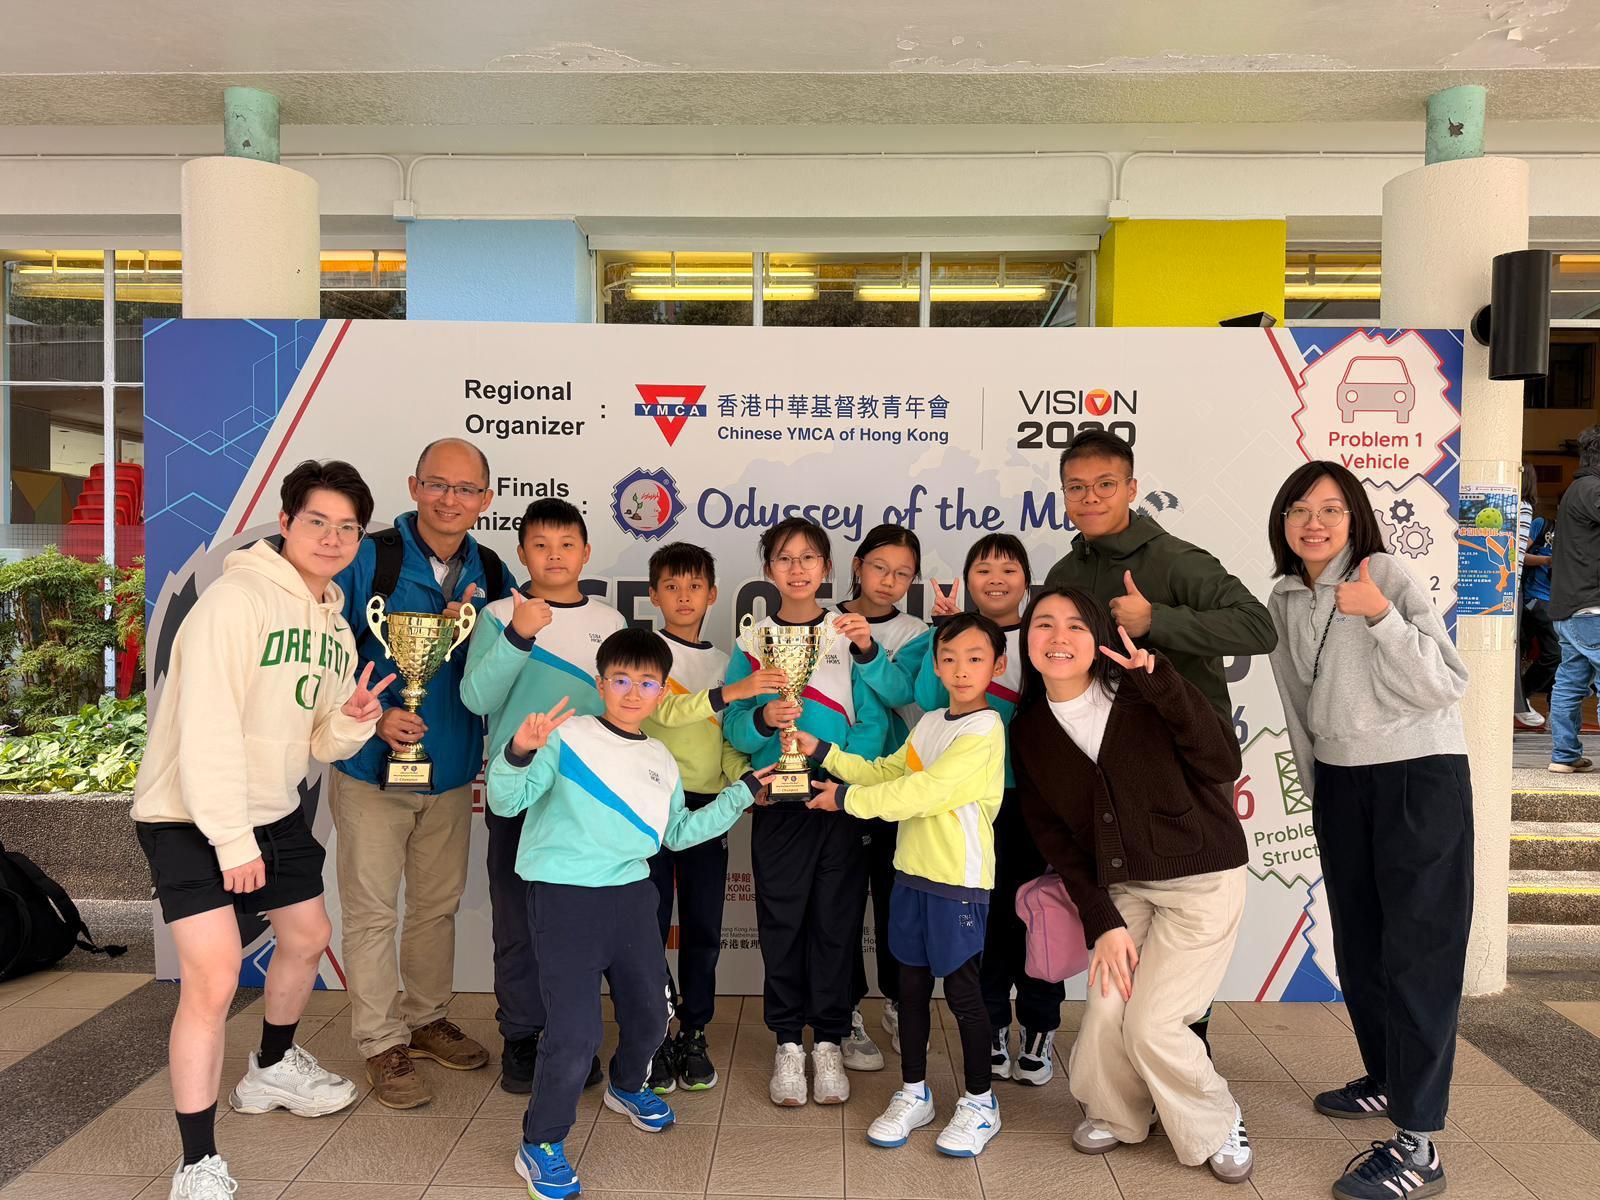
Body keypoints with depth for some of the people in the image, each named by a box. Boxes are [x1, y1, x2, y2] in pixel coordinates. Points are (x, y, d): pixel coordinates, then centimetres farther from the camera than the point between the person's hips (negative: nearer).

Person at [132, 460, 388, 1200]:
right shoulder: (237, 598, -20)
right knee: (213, 978, -16)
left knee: (308, 937, 21)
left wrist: (353, 720, -15)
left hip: (275, 810, 9)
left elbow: (318, 743, 8)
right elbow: (207, 729, -24)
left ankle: (272, 1070, 48)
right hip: (190, 817, -9)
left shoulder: (334, 625, 5)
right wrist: (231, 838, -23)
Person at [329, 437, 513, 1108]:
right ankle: (381, 1046, 18)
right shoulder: (370, 560, -11)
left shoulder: (491, 575, 2)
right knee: (372, 912, 4)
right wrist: (376, 717, -22)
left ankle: (425, 1020, 35)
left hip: (453, 771, 5)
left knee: (438, 904, 17)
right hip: (373, 769, -4)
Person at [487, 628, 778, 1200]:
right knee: (575, 1030, -9)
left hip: (632, 894, 6)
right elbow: (506, 802, -15)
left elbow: (679, 832, 19)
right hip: (565, 896, -6)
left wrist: (742, 792, 18)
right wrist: (518, 753, -35)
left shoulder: (661, 760, 10)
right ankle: (540, 1145, 14)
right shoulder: (566, 736, -10)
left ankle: (628, 1086, 50)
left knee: (651, 1010, 19)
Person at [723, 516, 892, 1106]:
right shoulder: (752, 642, 5)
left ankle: (829, 1042, 21)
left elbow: (875, 721, -2)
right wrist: (762, 720, -20)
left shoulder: (850, 637, 2)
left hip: (841, 800, 0)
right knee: (781, 921, 6)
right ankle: (788, 1042, 21)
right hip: (777, 801, 1)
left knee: (836, 920, 6)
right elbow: (734, 728, 1)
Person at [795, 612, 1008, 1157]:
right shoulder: (928, 723, 10)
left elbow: (922, 792, -22)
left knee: (962, 989, 4)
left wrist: (847, 797, -15)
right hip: (912, 871, 7)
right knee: (912, 984, 14)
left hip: (960, 880, -7)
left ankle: (980, 1103, 22)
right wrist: (822, 753, 7)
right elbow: (885, 773, 16)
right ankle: (913, 1094, 29)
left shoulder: (985, 730, -16)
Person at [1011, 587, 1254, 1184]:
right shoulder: (1029, 732, 0)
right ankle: (1116, 1114, 23)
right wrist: (1102, 923, -7)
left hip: (1202, 877, -3)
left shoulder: (1141, 695, -11)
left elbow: (1222, 763, -20)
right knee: (1105, 1011, -10)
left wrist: (1160, 681, -29)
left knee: (1151, 1023, -10)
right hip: (1122, 888, 4)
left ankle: (1218, 1126, 20)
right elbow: (1054, 838, 1)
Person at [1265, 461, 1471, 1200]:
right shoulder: (1285, 599, 5)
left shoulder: (1387, 576, -13)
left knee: (1417, 951, -6)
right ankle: (1388, 1082, 36)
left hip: (1419, 778, -7)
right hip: (1340, 783, 7)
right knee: (1358, 945, 16)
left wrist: (1381, 616, -30)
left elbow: (1445, 686, -19)